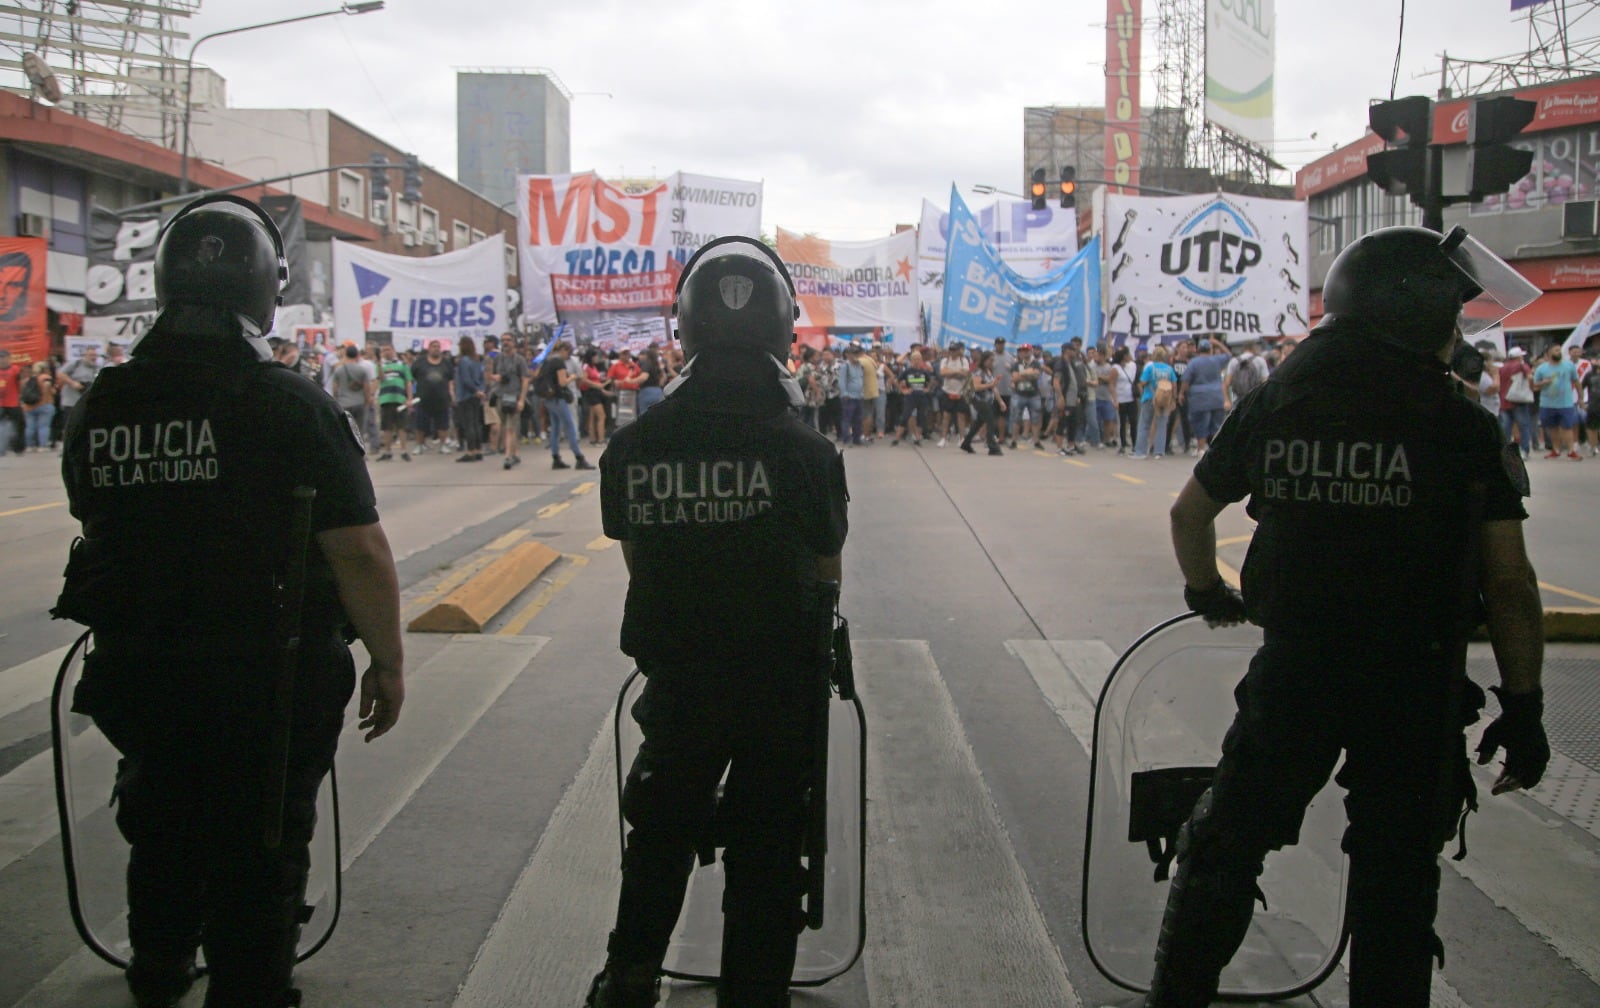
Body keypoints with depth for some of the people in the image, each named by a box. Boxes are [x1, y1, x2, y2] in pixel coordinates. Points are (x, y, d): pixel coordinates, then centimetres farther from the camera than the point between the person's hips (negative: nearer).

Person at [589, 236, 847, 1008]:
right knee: (765, 852, 13)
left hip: (675, 677, 2)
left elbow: (635, 559, -1)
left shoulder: (633, 446, -10)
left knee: (660, 829, 24)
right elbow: (824, 576, -8)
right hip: (779, 683, -2)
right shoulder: (806, 451, -16)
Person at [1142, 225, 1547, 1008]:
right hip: (1414, 682, -2)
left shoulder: (1272, 403, 2)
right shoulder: (1463, 428, -8)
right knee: (1397, 873, 11)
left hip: (1292, 670, 2)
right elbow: (1509, 582, -10)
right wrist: (1523, 707, -2)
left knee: (1225, 846, 15)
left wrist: (1207, 593, 31)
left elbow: (1189, 512, 13)